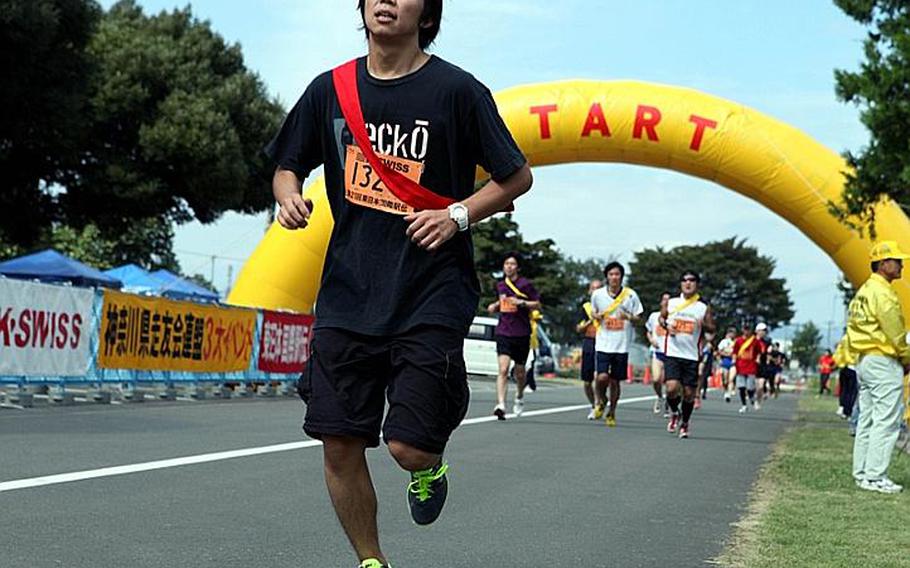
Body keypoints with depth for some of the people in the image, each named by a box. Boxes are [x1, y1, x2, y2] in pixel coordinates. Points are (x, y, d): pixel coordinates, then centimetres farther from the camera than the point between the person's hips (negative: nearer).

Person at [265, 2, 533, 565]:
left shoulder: (456, 89, -4)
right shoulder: (330, 90, 7)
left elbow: (518, 176, 2)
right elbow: (288, 166, 19)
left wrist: (458, 215, -12)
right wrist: (290, 197, -3)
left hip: (432, 292, -3)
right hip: (348, 292, 4)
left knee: (410, 446, -11)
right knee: (340, 444, 1)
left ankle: (430, 467, 28)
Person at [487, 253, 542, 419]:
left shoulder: (525, 284, -4)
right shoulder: (500, 285, 9)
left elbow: (537, 304, -2)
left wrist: (522, 302, -17)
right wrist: (495, 306, 6)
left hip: (522, 334, -2)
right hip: (503, 332, 2)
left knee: (519, 371, 12)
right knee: (503, 369, -15)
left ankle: (519, 396, 42)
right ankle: (500, 405, -24)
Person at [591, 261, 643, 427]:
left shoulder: (630, 295, -2)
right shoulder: (598, 294, 1)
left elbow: (638, 318, 6)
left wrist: (629, 317, -16)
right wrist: (597, 316, -4)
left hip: (622, 345, 0)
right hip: (603, 343, 0)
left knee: (615, 382, 5)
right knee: (602, 377, -15)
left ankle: (612, 413, 25)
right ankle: (601, 401, 16)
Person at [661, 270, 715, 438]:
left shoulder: (703, 307, 4)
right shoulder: (670, 303, 5)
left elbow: (712, 328, 8)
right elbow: (662, 318, 19)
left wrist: (704, 325, -14)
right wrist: (667, 326, -3)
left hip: (692, 356, 1)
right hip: (673, 353, -1)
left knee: (689, 393, 3)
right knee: (672, 388, -15)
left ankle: (684, 424, 24)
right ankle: (674, 413, 15)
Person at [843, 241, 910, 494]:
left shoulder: (863, 292, 16)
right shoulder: (882, 292, -15)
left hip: (862, 361, 10)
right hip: (883, 361, -10)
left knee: (867, 420, 12)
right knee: (886, 421, -8)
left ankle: (862, 473, 15)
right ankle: (875, 477, -10)